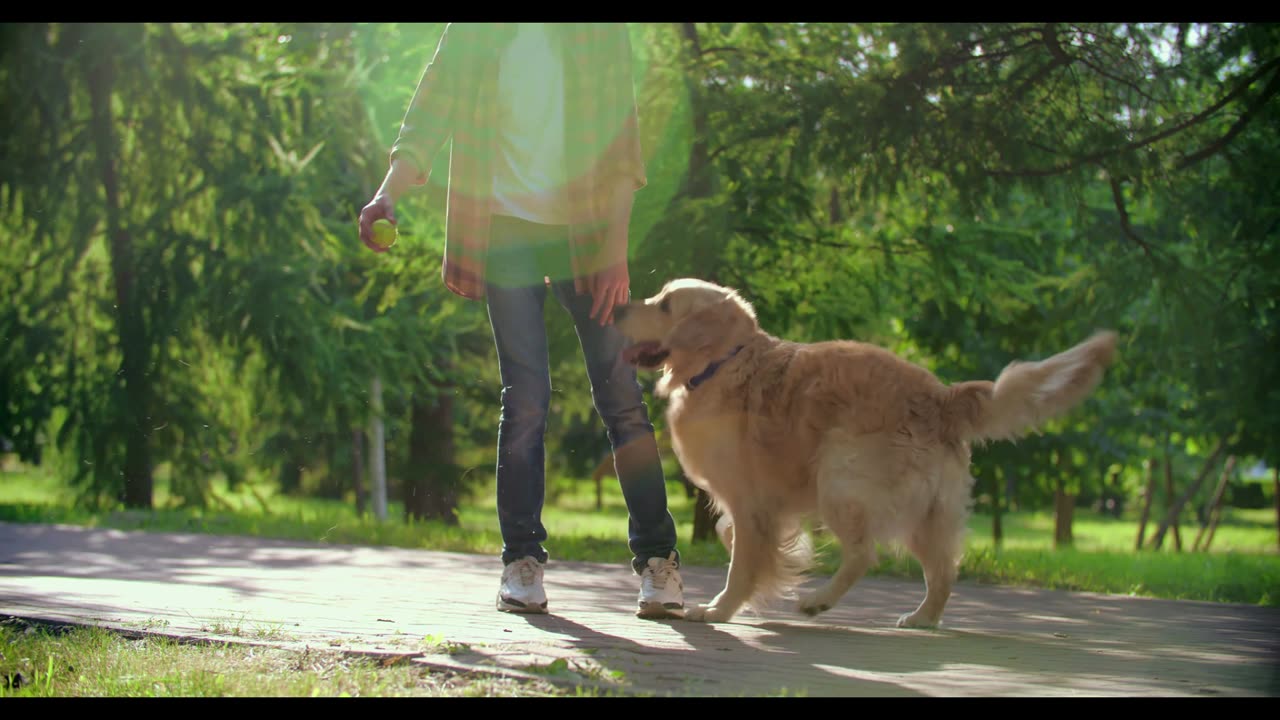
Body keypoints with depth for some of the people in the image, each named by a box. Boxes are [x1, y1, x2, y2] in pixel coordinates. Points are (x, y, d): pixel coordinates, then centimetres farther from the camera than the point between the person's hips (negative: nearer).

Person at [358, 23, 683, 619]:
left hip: (584, 234, 0)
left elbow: (621, 144, 0)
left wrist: (617, 249, -8)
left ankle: (657, 559, 0)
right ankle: (522, 559, 5)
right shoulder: (472, 32, 7)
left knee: (621, 396, -4)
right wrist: (388, 194, -15)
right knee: (524, 399, -3)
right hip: (505, 230, 1)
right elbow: (428, 118, 3)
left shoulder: (601, 31, 4)